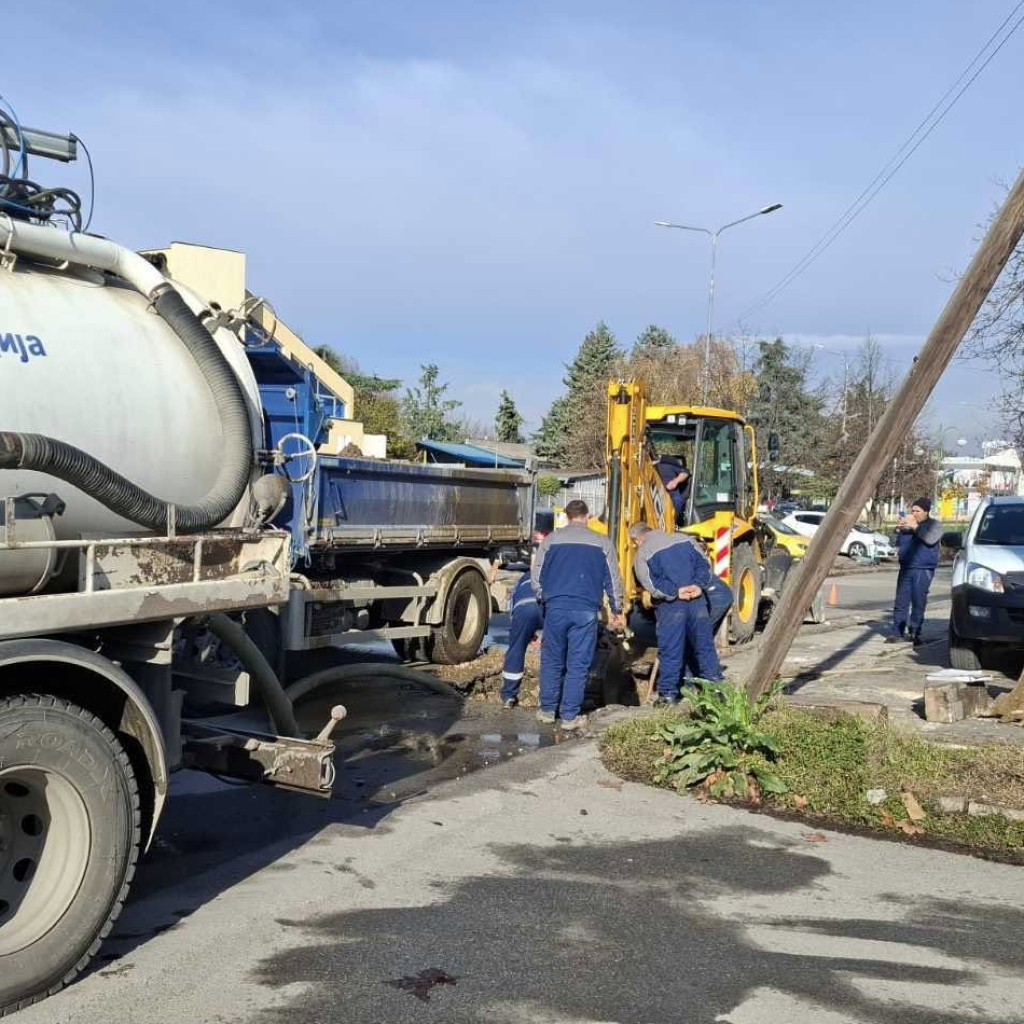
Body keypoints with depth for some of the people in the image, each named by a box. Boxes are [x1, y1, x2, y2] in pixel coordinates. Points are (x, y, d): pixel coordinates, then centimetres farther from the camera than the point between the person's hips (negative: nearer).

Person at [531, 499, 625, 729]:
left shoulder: (551, 539, 6)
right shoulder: (601, 542, 7)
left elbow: (536, 575, 7)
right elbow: (613, 579, 10)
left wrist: (544, 600, 22)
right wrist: (617, 610, 20)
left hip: (556, 607, 1)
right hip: (586, 610, -1)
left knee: (552, 661, 12)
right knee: (578, 664, 3)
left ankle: (547, 710, 19)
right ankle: (570, 716, 5)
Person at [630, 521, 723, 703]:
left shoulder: (642, 555, 1)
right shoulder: (683, 539, 13)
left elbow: (651, 584, -11)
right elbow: (704, 564, 7)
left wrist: (676, 592, -12)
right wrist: (699, 585, -4)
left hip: (670, 606, -3)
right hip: (697, 600, 3)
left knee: (670, 651, 4)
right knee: (705, 645, 12)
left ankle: (668, 693, 8)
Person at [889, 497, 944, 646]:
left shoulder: (934, 525, 4)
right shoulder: (907, 524, 16)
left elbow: (930, 539, -16)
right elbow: (895, 542, 17)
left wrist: (916, 527, -16)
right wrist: (898, 529, 1)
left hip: (923, 570, -4)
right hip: (906, 568, 4)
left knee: (918, 603, -4)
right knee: (901, 602, 1)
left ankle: (914, 633, 3)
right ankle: (898, 632, 3)